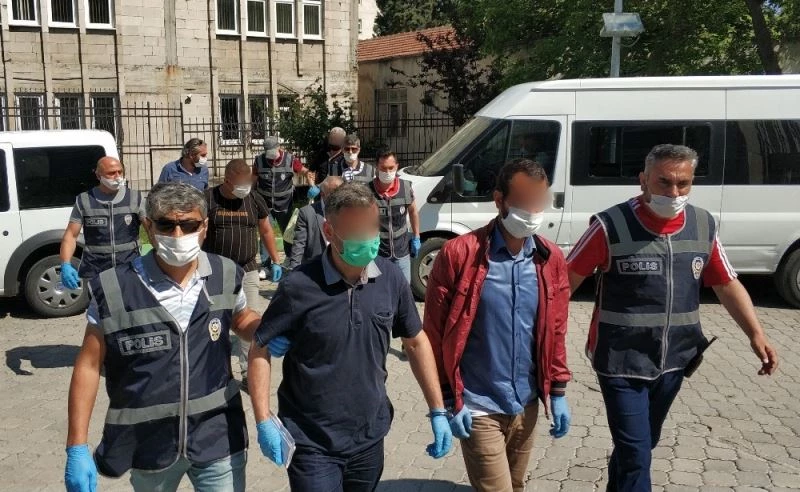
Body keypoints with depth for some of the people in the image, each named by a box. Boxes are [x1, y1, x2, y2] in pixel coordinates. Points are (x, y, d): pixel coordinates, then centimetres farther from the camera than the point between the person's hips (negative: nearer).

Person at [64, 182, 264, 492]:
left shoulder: (226, 276, -7)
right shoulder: (113, 290, -14)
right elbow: (89, 365, -5)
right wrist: (77, 448, -6)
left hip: (219, 439, 1)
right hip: (148, 444, 0)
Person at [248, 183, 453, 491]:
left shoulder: (390, 278, -6)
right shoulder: (299, 287, -18)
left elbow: (416, 341, 5)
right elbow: (260, 350, -8)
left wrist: (438, 411, 4)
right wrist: (263, 422, -15)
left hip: (370, 438, 4)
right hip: (313, 445, -4)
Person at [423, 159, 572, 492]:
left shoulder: (551, 259, 1)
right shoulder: (459, 254, -14)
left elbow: (555, 331, 9)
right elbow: (436, 333, -10)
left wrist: (558, 392, 7)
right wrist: (449, 399, -10)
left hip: (527, 404, 5)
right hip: (478, 407, -5)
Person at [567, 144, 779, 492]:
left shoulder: (703, 226, -1)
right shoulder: (612, 226, -16)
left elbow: (727, 284, 9)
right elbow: (567, 279, -10)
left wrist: (756, 334, 0)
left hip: (674, 360, 5)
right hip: (621, 362, -5)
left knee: (640, 444, 23)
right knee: (636, 454, -3)